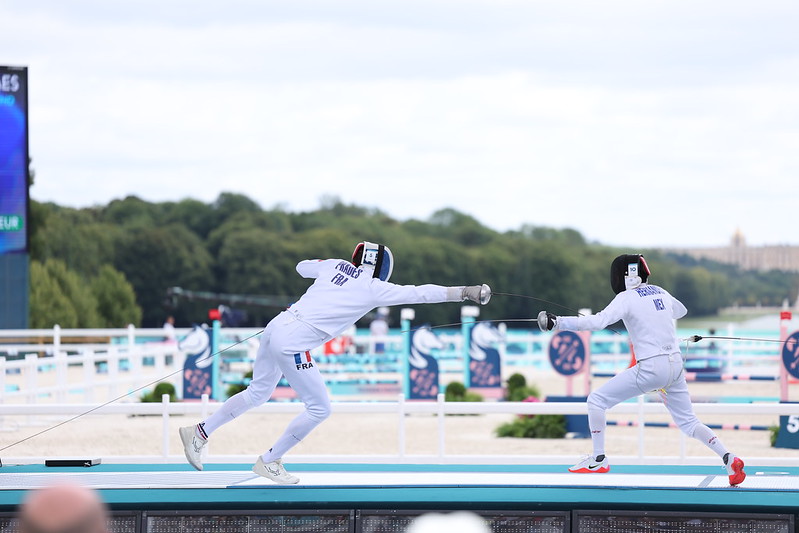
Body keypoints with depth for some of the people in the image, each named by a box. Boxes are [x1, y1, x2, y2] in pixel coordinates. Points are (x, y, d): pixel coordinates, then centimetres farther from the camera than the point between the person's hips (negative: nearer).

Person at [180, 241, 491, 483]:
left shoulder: (335, 266, 13)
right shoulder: (373, 288, -3)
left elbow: (302, 267, 32)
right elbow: (419, 294, -5)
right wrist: (466, 292, -4)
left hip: (275, 329, 8)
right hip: (293, 343, -8)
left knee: (258, 394, 24)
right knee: (320, 408, 4)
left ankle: (199, 433, 25)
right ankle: (269, 462, 11)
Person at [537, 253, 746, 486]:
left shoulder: (627, 298, -8)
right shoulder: (660, 292, 13)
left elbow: (597, 322, -23)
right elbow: (681, 311, 35)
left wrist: (558, 322, -24)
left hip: (651, 368, -7)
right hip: (675, 365, 7)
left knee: (596, 400, 4)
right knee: (688, 424, 16)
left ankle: (598, 459, 3)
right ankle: (729, 459, -3)